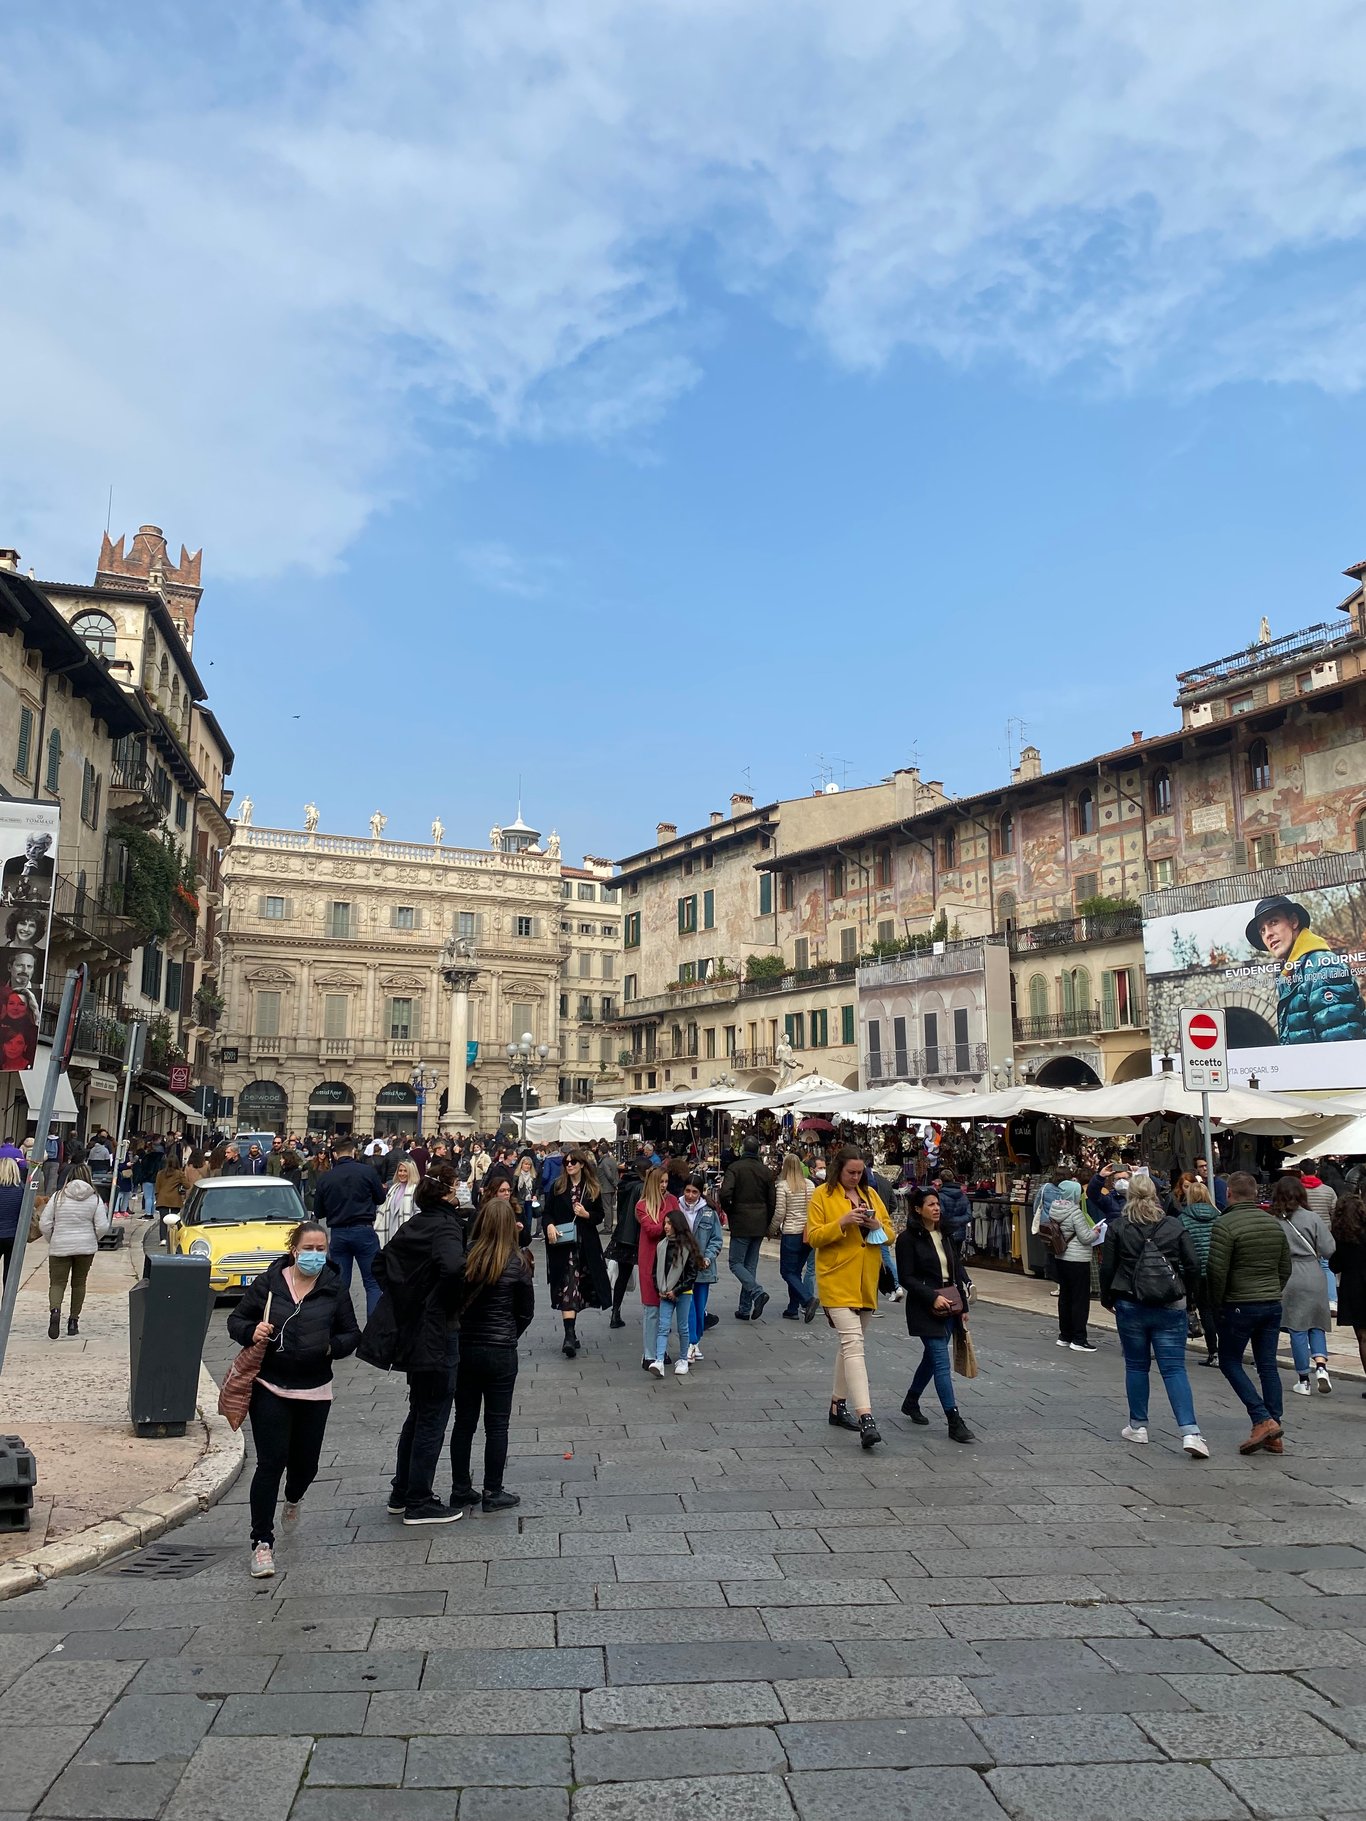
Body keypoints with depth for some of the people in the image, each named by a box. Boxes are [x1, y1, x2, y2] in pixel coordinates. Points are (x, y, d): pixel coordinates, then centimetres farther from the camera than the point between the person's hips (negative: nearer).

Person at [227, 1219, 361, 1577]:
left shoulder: (334, 1288, -1)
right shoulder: (267, 1282, -4)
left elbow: (352, 1334, 6)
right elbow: (236, 1320, 5)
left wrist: (332, 1346, -14)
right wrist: (252, 1331, -16)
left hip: (314, 1392, 2)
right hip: (269, 1388, -2)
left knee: (305, 1462, 13)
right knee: (271, 1463, -7)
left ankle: (293, 1499, 49)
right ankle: (262, 1542, 5)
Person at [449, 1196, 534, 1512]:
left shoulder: (464, 1255, -7)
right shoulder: (517, 1263, -10)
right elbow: (526, 1311, -1)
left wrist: (462, 1331, 11)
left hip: (463, 1348, 3)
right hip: (500, 1352, -3)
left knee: (464, 1420, 14)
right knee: (497, 1423, 8)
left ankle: (460, 1489, 23)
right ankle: (493, 1492, 14)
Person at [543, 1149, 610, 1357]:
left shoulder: (593, 1189, 5)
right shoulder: (557, 1186, 4)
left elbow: (599, 1217, 9)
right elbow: (547, 1212, 4)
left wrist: (586, 1214, -10)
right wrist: (549, 1225, -15)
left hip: (585, 1245, 2)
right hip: (562, 1243, -2)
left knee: (571, 1288, 10)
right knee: (568, 1287, -11)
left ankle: (571, 1334, 24)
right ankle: (570, 1334, -16)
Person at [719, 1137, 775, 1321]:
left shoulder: (735, 1168, -8)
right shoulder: (766, 1171, 8)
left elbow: (725, 1194, -19)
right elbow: (772, 1201, 9)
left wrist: (729, 1212, -1)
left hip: (741, 1224, -5)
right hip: (759, 1226, 6)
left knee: (736, 1263, 1)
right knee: (750, 1265, 11)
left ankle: (757, 1292, -20)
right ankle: (745, 1309, 12)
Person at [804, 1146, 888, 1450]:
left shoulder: (870, 1194, 12)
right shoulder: (822, 1196, -4)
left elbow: (889, 1233, 14)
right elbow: (813, 1236, -8)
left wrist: (877, 1225, -8)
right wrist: (842, 1222, -21)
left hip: (866, 1282, 6)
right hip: (837, 1281, -6)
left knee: (850, 1344, 15)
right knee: (853, 1345, -16)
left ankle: (838, 1405, 28)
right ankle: (865, 1418, -23)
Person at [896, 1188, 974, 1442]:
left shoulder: (946, 1235, 10)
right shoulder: (908, 1239, -10)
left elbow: (957, 1271, 15)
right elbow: (906, 1278, -13)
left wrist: (963, 1306, 12)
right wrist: (933, 1297, -20)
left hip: (949, 1307, 7)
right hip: (925, 1309, -7)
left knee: (932, 1357, 16)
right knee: (942, 1363, -10)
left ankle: (911, 1402, 36)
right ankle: (954, 1422, -9)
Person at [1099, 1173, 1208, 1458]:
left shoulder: (1117, 1227, -4)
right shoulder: (1174, 1226, -1)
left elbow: (1107, 1267, -2)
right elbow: (1193, 1265, -1)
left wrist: (1107, 1298, 13)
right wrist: (1188, 1298, 12)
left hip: (1130, 1307, -1)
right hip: (1170, 1308, 1)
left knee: (1136, 1366, 13)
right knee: (1174, 1369, 0)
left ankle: (1138, 1426, 20)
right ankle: (1190, 1432, -11)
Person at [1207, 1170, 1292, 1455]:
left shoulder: (1225, 1225, -14)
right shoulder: (1274, 1223, 7)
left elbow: (1217, 1271, -16)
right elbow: (1286, 1267, 12)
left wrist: (1217, 1304, -3)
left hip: (1240, 1305, -6)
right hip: (1272, 1305, 6)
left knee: (1230, 1362, 7)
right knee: (1268, 1366, 10)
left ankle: (1263, 1420, -6)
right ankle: (1273, 1436, 12)